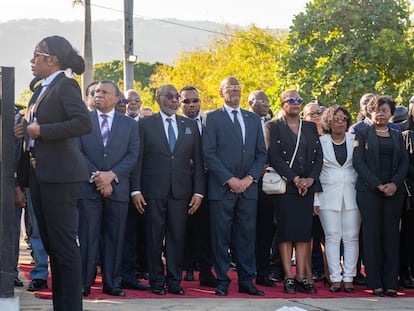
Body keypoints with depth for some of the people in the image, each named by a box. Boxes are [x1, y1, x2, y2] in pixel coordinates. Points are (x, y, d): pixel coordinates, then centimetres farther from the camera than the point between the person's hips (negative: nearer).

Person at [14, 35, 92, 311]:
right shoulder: (42, 90, 17)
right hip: (40, 172, 10)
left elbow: (84, 123, -21)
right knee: (51, 244, 12)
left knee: (64, 243, -7)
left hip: (60, 174, -9)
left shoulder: (65, 86, -10)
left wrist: (41, 131, -18)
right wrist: (26, 131, 4)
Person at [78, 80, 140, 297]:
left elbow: (132, 156, 3)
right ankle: (84, 283, 1)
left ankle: (111, 283, 7)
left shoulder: (129, 124, 12)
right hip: (88, 188, -1)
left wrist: (111, 175, -11)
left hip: (117, 188, 1)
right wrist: (96, 177, -12)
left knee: (114, 238, 3)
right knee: (87, 237, -2)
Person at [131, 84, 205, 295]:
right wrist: (136, 190, -7)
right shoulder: (145, 124, 5)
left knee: (177, 237, 2)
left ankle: (174, 281, 8)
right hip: (154, 191, -2)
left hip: (181, 191, 2)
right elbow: (137, 159, 1)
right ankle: (157, 281, 9)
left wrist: (198, 191, 1)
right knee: (154, 237, 2)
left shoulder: (190, 125, 12)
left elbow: (197, 161, 9)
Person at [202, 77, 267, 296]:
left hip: (248, 187, 4)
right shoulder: (213, 118, 2)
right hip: (222, 188, -4)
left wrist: (250, 178, -3)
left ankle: (246, 281, 10)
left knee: (247, 235, 4)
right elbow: (209, 153, -6)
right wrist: (229, 180, -12)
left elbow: (261, 153, 13)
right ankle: (222, 282, 5)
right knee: (221, 237, -1)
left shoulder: (253, 119, 16)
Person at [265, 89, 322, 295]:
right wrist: (294, 179, -14)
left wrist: (310, 179, -5)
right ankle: (288, 278, -4)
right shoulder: (273, 127, 2)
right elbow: (273, 156, -8)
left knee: (304, 231, 1)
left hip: (308, 186, 4)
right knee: (286, 231, -6)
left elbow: (318, 156, 11)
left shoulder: (310, 128, 17)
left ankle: (302, 277, 2)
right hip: (284, 185, -4)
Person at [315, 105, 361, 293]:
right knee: (332, 237, -3)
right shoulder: (321, 142, 4)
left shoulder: (355, 140, 7)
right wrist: (315, 199, -2)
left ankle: (349, 278, 3)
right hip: (328, 195, -1)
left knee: (351, 237, -1)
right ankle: (335, 279, 0)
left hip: (351, 194, 1)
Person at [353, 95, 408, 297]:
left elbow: (404, 162, 9)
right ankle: (375, 283, -1)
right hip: (369, 190, -3)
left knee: (391, 235, 0)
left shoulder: (397, 136, 15)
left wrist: (395, 183, -9)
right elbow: (358, 162, -2)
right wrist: (378, 185, -11)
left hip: (394, 190, 3)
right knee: (372, 235, -3)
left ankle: (391, 283, 2)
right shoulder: (363, 134, 6)